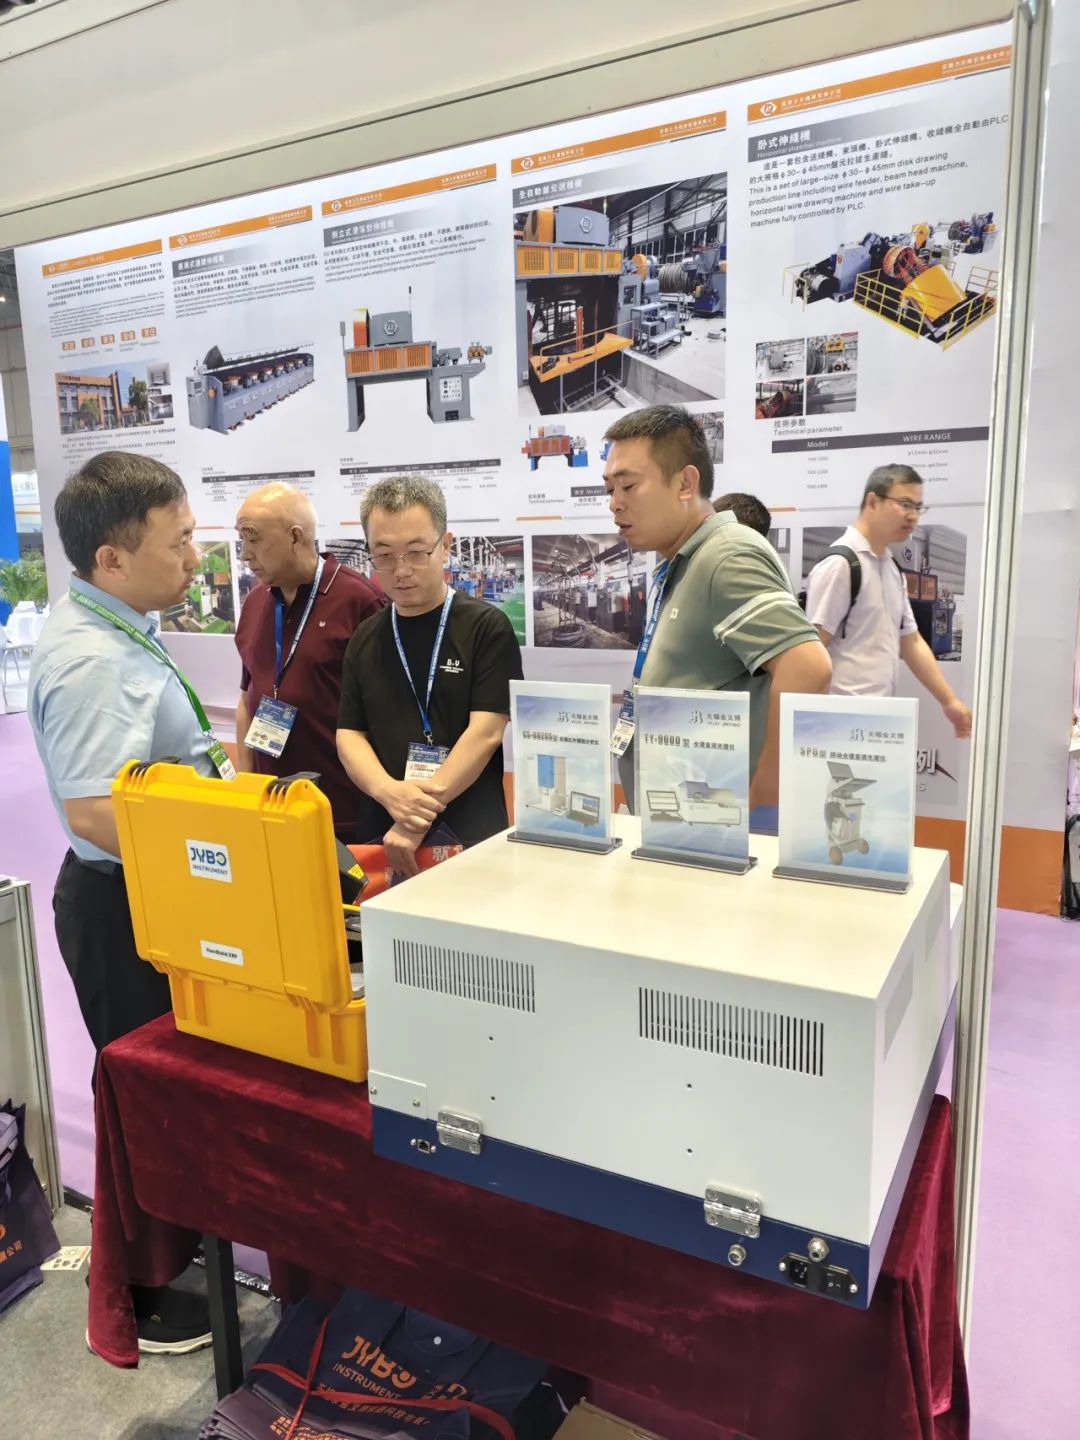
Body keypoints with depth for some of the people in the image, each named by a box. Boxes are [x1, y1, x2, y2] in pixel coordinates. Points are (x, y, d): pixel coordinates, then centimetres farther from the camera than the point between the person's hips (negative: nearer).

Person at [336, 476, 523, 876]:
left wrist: (418, 821, -19)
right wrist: (389, 792, -16)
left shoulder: (486, 628, -6)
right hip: (381, 836, 4)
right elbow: (349, 734, 5)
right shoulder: (365, 640, 8)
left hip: (469, 836, -4)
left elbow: (485, 732, -13)